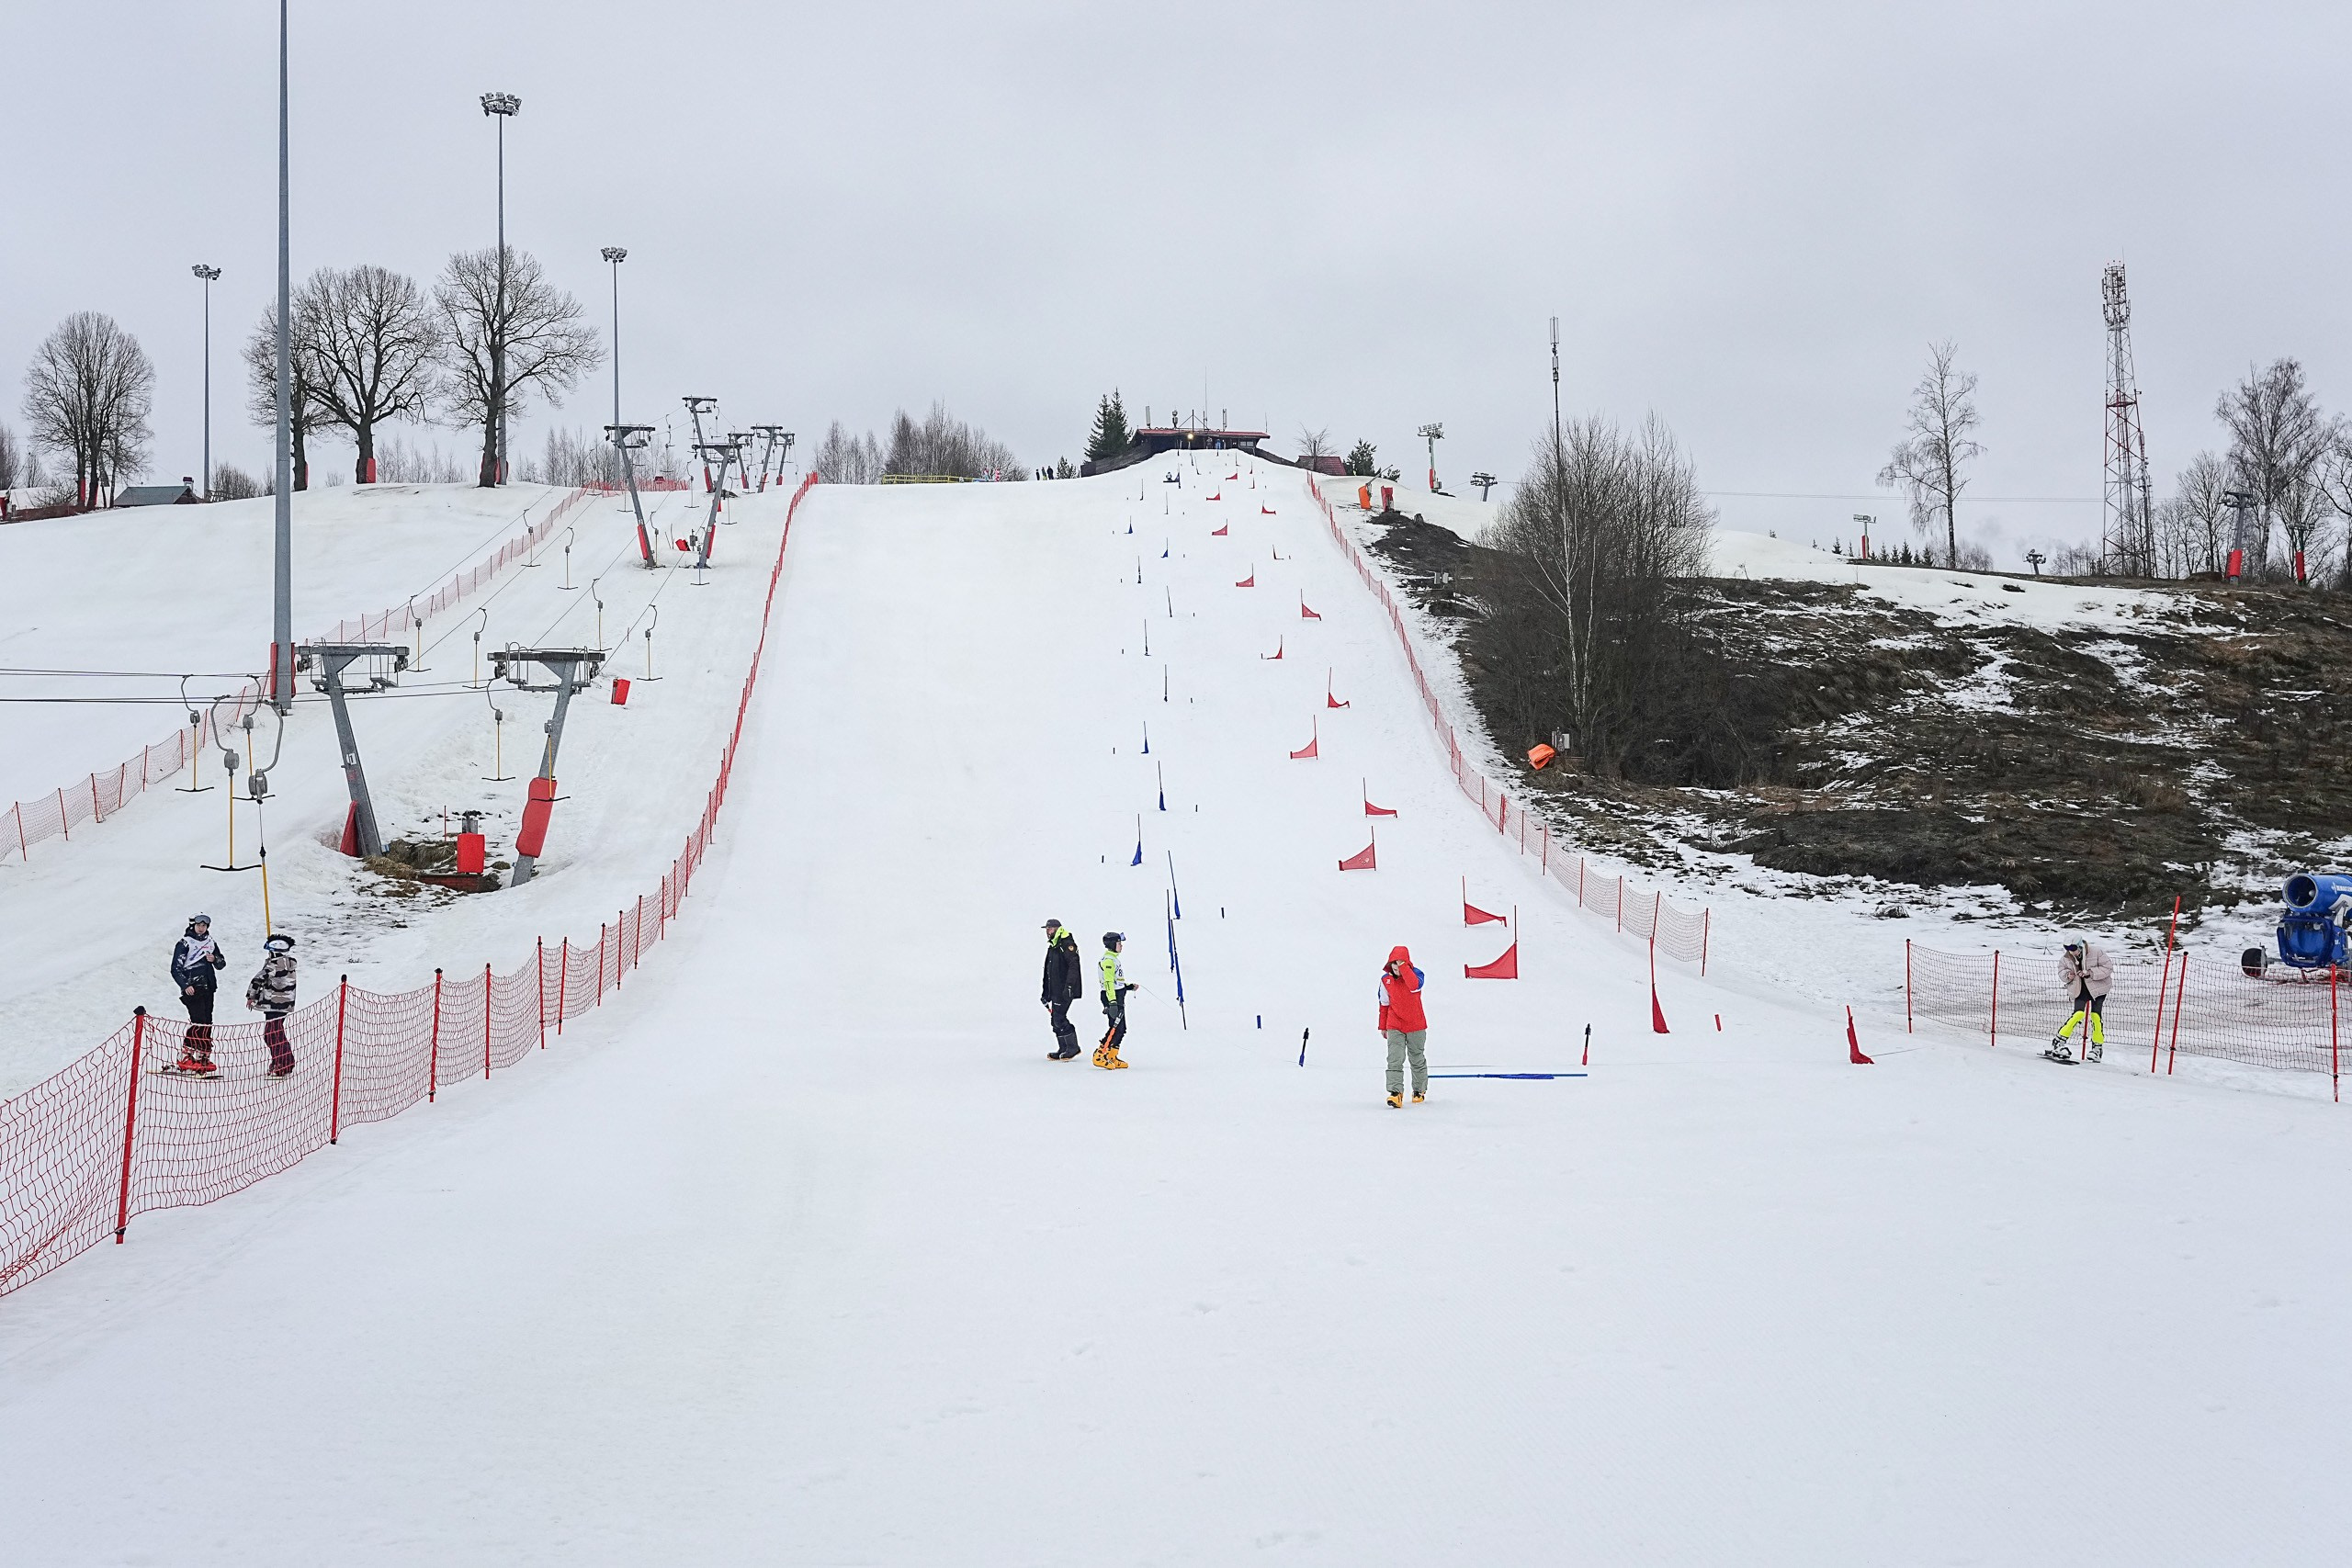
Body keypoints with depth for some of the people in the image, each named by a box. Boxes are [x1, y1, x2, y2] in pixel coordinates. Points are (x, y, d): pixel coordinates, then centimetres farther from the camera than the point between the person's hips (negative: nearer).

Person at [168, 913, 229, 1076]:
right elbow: (176, 969, -4)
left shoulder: (210, 943, 17)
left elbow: (222, 964, 18)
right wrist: (185, 985, -16)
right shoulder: (184, 943, 0)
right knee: (198, 1021, -17)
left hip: (208, 988, 6)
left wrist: (215, 959, -5)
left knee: (207, 1023, 3)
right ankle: (185, 1057, -15)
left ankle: (203, 1057, 7)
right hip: (192, 988, -6)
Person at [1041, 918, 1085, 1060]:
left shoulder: (1067, 943, -10)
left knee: (1059, 1018, -13)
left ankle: (1073, 1047, -5)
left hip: (1065, 990, -9)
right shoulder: (1052, 946, 20)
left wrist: (1069, 986, -26)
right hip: (1056, 990, 9)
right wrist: (1045, 992, 26)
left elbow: (1073, 965, -19)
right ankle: (1063, 1050, 13)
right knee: (1056, 1019, 7)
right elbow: (1048, 971, 26)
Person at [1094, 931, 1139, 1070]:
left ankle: (1112, 1058, 14)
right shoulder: (1108, 960, -14)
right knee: (1116, 1028, -12)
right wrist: (1112, 1002, -30)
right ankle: (1099, 1056, -10)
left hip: (1118, 998, 10)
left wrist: (1129, 986, 19)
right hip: (1111, 997, -10)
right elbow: (1108, 982, -23)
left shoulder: (1113, 958, 18)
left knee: (1121, 1029, 10)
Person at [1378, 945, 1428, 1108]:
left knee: (1417, 1059, 15)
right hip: (1395, 1026, 1)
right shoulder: (1385, 979, -3)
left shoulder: (1416, 974, -13)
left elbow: (1414, 986, -38)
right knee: (1395, 1060, -14)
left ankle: (1420, 1090, 32)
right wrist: (1382, 1026, 14)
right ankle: (1396, 1093, -22)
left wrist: (1403, 967, -35)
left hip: (1416, 1025, -1)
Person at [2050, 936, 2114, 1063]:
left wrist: (2091, 973, -25)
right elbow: (2061, 971, 7)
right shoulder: (2065, 958, -8)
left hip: (2098, 988, -1)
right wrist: (2067, 975, -17)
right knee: (2078, 1014, -16)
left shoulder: (2096, 952, -19)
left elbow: (2108, 967, -15)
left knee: (2095, 1015, -8)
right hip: (2079, 989, 1)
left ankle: (2097, 1048, 6)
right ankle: (2058, 1043, -13)